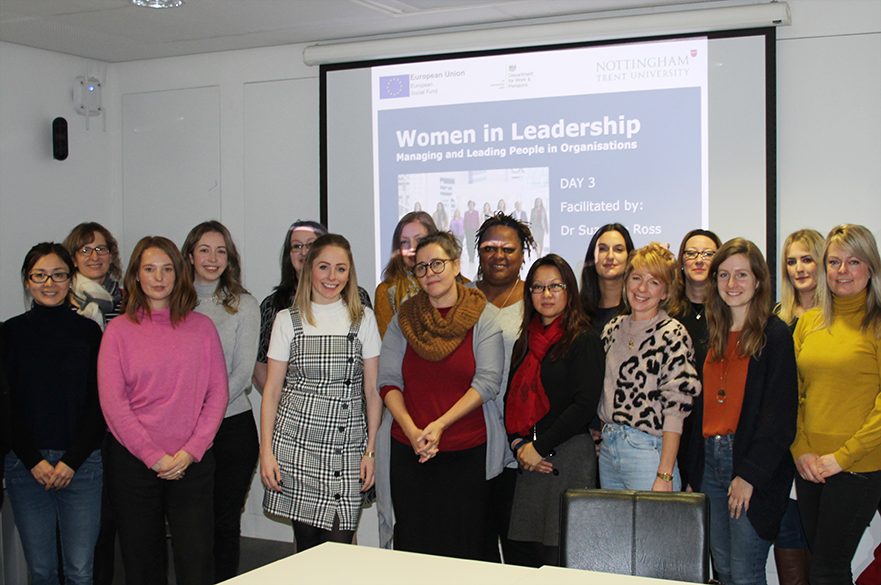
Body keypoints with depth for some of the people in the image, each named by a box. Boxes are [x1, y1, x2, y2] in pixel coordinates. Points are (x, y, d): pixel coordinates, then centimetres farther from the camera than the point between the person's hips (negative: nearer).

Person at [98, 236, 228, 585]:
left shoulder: (201, 327, 6)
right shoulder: (119, 329, 3)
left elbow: (217, 395, 3)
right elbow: (112, 402, -3)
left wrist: (190, 452, -8)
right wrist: (153, 456, -10)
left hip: (193, 462, 0)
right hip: (133, 461, 0)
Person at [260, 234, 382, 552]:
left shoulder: (364, 319, 7)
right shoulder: (288, 320, 7)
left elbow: (372, 390, 8)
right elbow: (272, 389, 7)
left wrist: (371, 450, 2)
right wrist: (266, 451, 1)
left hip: (347, 448, 0)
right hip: (297, 442, 0)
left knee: (340, 546, -6)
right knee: (307, 543, 2)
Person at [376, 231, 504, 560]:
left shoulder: (484, 316, 0)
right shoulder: (404, 318, 8)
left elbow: (487, 382, -8)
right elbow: (388, 380, 4)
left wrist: (439, 425, -16)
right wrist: (412, 430, -11)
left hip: (467, 452, -2)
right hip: (408, 451, 3)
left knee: (464, 549, 2)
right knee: (412, 544, 8)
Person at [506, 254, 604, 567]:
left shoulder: (584, 340, -3)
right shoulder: (525, 343, 16)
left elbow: (584, 405, -11)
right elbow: (513, 399, 16)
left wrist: (540, 447, -11)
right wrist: (518, 445, -1)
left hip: (569, 455, -6)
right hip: (529, 459, 6)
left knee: (560, 554, -6)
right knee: (535, 552, 6)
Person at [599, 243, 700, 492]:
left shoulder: (672, 334, -9)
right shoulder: (613, 328, 9)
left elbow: (676, 407, -13)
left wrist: (664, 475, -17)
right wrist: (600, 438, 9)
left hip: (649, 451, -6)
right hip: (607, 449, 6)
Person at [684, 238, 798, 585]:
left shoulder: (774, 334, -6)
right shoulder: (714, 335, 13)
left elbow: (780, 415, -12)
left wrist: (750, 475, -16)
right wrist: (693, 473, 10)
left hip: (753, 465, -6)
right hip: (709, 461, 6)